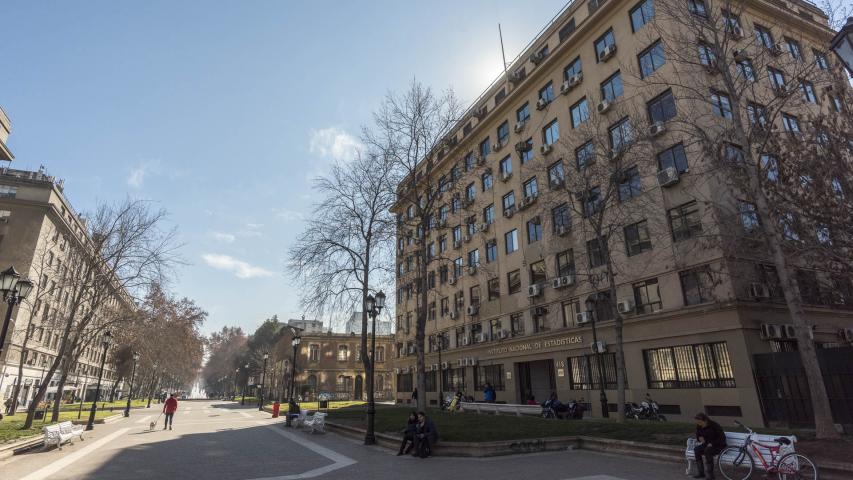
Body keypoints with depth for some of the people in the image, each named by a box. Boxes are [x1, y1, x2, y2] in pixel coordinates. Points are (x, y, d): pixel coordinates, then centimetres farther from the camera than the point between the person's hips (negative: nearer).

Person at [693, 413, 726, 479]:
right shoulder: (699, 426, 0)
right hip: (707, 444, 6)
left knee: (707, 450, -36)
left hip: (718, 445, -6)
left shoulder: (714, 425, -19)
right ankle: (701, 472, -17)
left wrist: (712, 443, -25)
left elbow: (722, 437, -18)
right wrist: (700, 437, -9)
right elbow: (698, 434, 15)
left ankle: (710, 473, -24)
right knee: (696, 449, -23)